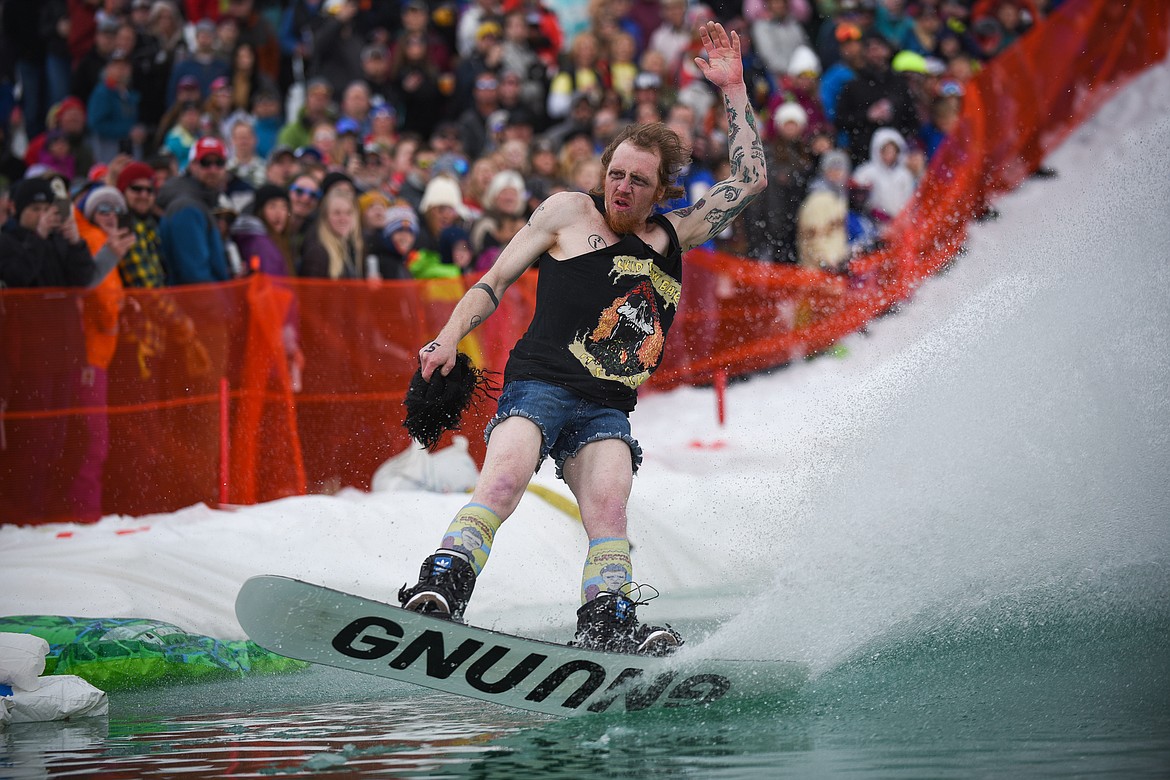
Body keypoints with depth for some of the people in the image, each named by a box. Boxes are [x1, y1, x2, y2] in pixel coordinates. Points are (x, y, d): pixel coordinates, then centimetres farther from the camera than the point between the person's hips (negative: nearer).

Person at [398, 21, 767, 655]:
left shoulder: (674, 236, 21)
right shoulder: (569, 212, 12)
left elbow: (750, 179, 25)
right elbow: (496, 281, 13)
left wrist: (733, 90, 22)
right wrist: (451, 336, -3)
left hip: (607, 411, 3)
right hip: (540, 384, -3)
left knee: (608, 509, -23)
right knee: (505, 478, -30)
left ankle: (609, 627, -35)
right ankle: (437, 593, -39)